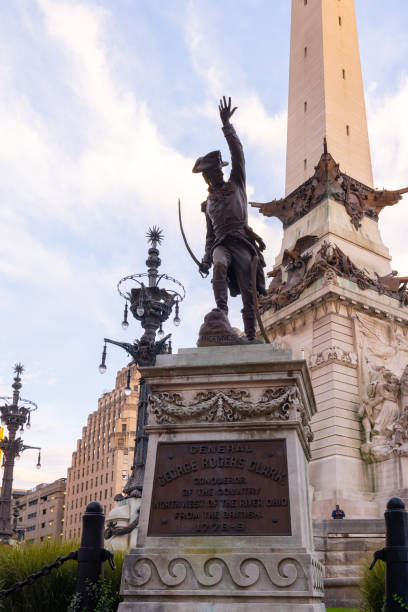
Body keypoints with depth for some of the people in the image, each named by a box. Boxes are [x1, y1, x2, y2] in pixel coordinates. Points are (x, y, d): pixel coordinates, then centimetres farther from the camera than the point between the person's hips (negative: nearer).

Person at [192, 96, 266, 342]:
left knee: (248, 293, -9)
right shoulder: (208, 203, 26)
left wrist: (227, 125, -4)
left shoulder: (236, 184, 17)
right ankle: (222, 312, -44)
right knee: (219, 265, -35)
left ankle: (251, 337, -11)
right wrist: (206, 257, 14)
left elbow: (238, 153, 6)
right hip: (221, 243, 2)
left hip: (242, 241, -2)